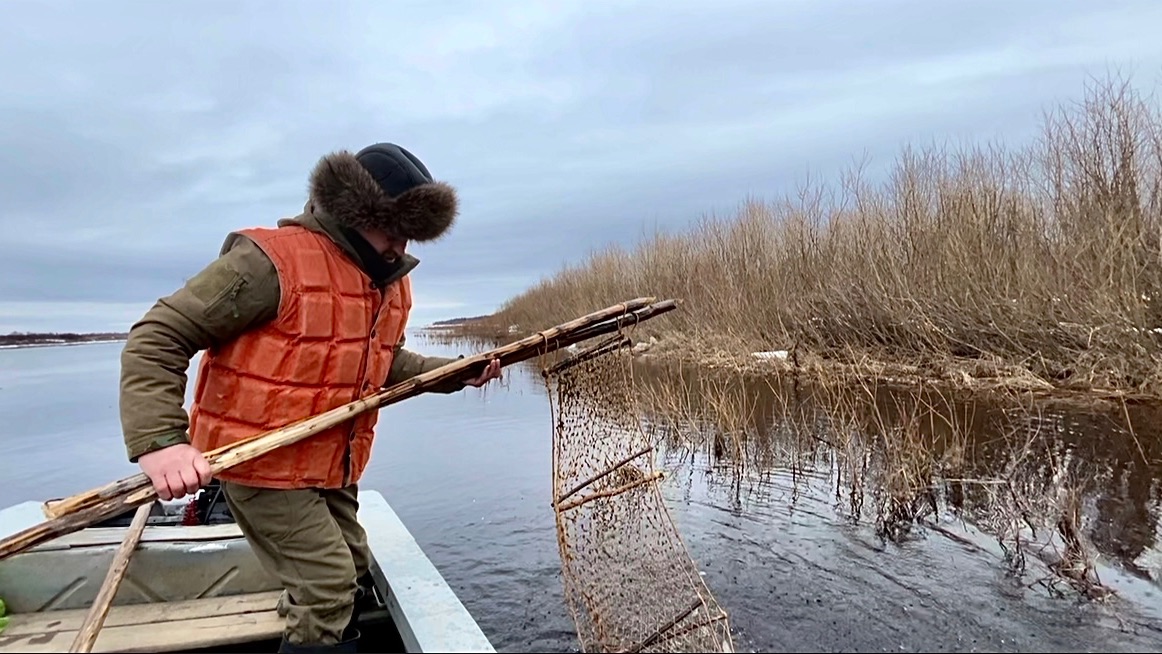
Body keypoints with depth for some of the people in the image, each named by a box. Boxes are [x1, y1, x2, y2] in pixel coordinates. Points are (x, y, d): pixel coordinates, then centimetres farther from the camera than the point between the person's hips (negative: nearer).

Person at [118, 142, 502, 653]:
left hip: (331, 467, 8)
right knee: (329, 586, -7)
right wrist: (159, 440, -31)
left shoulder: (390, 281, 4)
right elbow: (157, 338, -20)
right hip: (261, 462, -8)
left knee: (353, 579, 20)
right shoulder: (271, 261, -21)